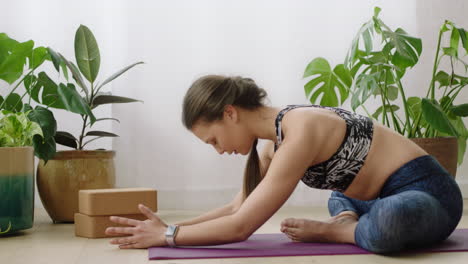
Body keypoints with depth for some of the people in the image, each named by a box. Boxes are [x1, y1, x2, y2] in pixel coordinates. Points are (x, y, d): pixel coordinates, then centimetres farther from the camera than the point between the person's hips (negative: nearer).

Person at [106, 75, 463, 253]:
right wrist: (171, 226, 1)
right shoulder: (278, 140, 3)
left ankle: (336, 230, -13)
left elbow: (241, 227, -26)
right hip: (390, 194, 9)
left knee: (387, 223, -43)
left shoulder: (300, 133, -26)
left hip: (426, 192, -9)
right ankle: (346, 221, 5)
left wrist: (166, 236, -18)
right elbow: (239, 208, 9)